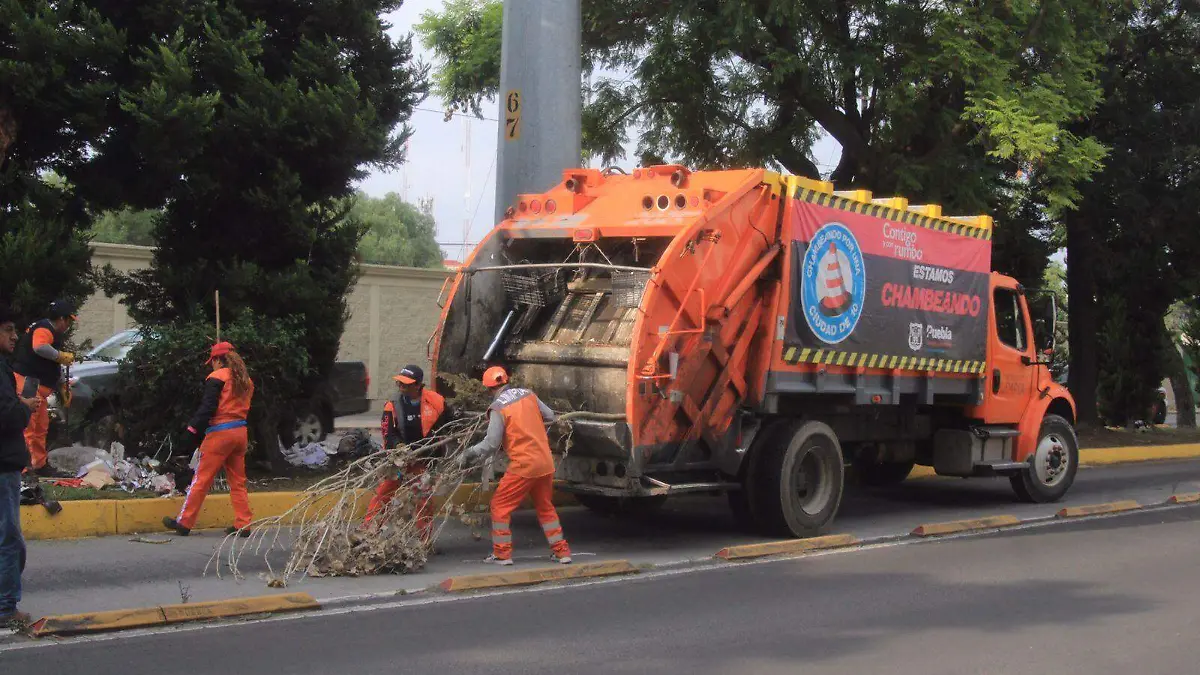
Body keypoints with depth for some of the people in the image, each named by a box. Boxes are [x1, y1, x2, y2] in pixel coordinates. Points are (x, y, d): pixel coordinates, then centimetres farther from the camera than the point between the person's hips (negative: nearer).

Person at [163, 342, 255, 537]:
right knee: (238, 481, 10)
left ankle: (184, 523, 6)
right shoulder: (245, 380, 14)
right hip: (240, 432, 7)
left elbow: (208, 407, -14)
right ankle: (243, 525, 7)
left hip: (220, 433, -7)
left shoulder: (217, 377, -8)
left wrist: (194, 428, -8)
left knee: (201, 479, 0)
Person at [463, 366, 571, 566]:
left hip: (524, 465, -6)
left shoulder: (498, 409, -12)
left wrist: (471, 452, 5)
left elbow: (491, 444, -10)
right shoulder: (528, 395, 6)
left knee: (500, 505, 8)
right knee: (545, 507, 21)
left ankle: (502, 553, 7)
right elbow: (550, 416, 16)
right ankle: (561, 551, 20)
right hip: (546, 463, 6)